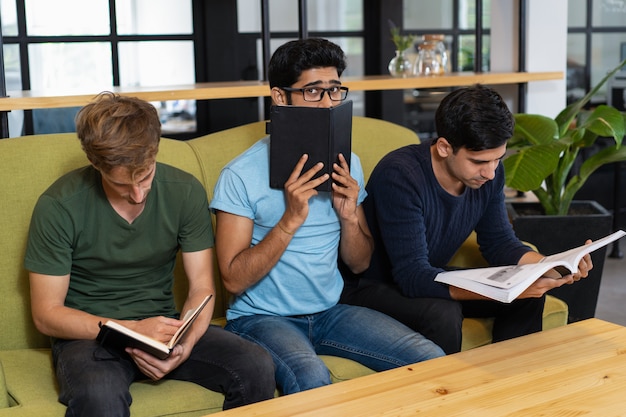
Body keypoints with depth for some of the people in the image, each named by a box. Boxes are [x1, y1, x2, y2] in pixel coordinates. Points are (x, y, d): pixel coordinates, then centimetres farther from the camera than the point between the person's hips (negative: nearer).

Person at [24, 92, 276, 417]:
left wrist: (185, 345, -21)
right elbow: (46, 314, -9)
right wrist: (132, 329, -21)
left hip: (160, 326, 4)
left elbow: (201, 288, 0)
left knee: (258, 368, -20)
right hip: (88, 333, -3)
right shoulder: (59, 206, -13)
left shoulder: (185, 192, -5)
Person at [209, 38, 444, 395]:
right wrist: (291, 220, -24)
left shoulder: (347, 165, 6)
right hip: (262, 318, -5)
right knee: (312, 379, -36)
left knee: (432, 360, -14)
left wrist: (349, 216, -10)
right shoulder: (241, 174, -11)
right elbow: (234, 279, -15)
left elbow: (360, 264, 10)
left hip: (330, 311, 5)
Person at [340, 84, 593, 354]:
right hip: (370, 288, -7)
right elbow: (412, 276, -35)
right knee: (443, 313, -34)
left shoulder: (487, 171, -8)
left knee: (529, 297, -7)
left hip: (432, 280, 7)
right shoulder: (400, 176, -31)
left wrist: (555, 266, -18)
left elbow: (500, 243, 2)